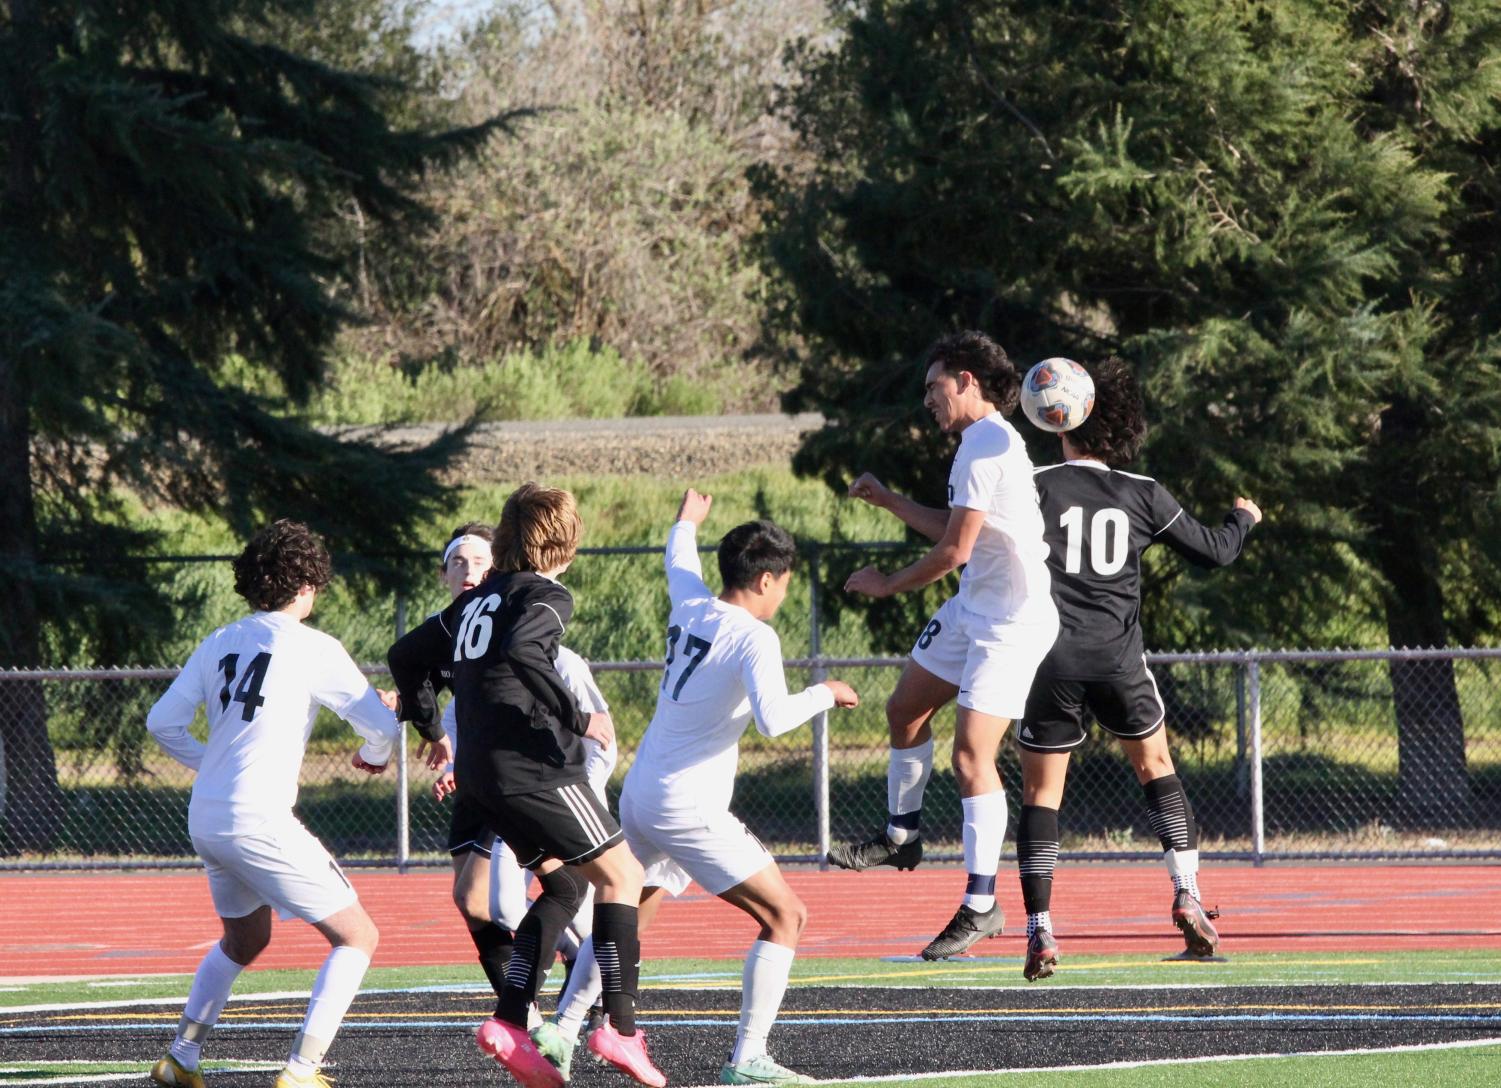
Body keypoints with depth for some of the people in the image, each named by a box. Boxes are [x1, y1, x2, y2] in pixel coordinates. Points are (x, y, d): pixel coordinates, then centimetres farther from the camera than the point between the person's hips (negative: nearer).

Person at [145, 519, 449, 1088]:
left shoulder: (219, 644, 11)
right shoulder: (312, 648, -7)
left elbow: (162, 721, 13)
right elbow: (381, 722, -7)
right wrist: (373, 756, 16)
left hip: (205, 820, 7)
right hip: (260, 822, -7)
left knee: (244, 939, 30)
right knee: (357, 936, 0)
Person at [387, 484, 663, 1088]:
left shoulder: (476, 600, 17)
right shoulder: (545, 597, -7)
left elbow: (406, 654, 23)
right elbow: (521, 652, -28)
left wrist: (428, 725, 34)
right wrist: (577, 718, -21)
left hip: (480, 776, 8)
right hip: (532, 766, -8)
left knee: (564, 884, 17)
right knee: (620, 874, 0)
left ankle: (509, 1022, 4)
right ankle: (620, 1027, -9)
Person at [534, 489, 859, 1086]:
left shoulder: (691, 608, 7)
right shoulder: (753, 638, -14)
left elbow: (679, 560, 32)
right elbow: (772, 717, -30)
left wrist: (687, 521, 53)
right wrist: (824, 693, -12)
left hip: (639, 796, 8)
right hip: (689, 807, -8)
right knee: (785, 916, -5)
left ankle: (560, 1031, 28)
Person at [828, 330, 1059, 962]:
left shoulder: (986, 448, -20)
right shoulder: (982, 442, 13)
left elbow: (955, 549, -20)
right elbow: (957, 531, 21)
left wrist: (888, 585, -6)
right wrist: (888, 501, 26)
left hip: (1012, 620, -11)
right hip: (972, 609, 11)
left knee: (971, 756, -13)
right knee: (905, 709, 21)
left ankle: (981, 905, -9)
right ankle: (901, 834, 40)